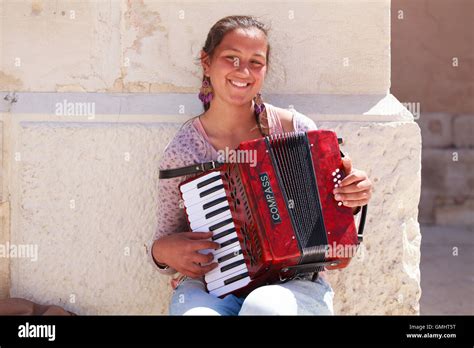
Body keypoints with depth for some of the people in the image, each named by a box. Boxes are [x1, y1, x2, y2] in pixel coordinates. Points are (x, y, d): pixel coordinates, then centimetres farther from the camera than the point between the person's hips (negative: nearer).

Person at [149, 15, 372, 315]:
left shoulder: (295, 128, -1)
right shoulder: (182, 150, -2)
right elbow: (166, 241, 8)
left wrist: (354, 195, -9)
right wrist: (163, 252, -14)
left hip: (294, 282, 1)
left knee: (265, 306, -34)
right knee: (196, 311, -34)